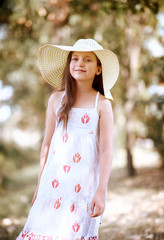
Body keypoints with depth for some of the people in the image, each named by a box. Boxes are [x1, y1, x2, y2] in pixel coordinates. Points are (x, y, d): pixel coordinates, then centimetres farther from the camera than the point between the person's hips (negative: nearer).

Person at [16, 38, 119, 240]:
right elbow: (47, 144, 11)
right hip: (54, 180, 2)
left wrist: (101, 192, -9)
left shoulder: (102, 104, -1)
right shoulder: (57, 99, 6)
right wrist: (39, 186, 11)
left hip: (85, 183, -2)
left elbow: (106, 151, -4)